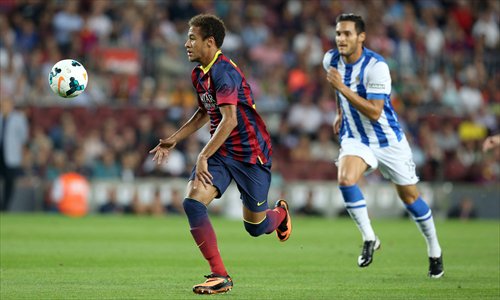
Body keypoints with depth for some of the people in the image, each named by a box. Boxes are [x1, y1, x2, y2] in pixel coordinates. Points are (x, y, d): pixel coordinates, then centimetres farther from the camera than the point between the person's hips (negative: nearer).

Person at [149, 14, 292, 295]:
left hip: (251, 153, -8)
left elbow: (229, 119, -28)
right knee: (193, 202, -16)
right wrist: (174, 140, 20)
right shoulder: (199, 74, 8)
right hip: (221, 151, 8)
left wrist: (204, 157, -29)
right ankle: (220, 276, -12)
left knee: (255, 226, 4)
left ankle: (280, 213, 43)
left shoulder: (223, 72, -21)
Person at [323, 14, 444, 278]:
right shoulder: (331, 60, -6)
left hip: (388, 140, -4)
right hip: (355, 139, 4)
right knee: (345, 179, -26)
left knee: (409, 196, 7)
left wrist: (343, 88, -35)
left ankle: (434, 252, 27)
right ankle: (369, 238, -10)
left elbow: (374, 112, -30)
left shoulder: (376, 66, -25)